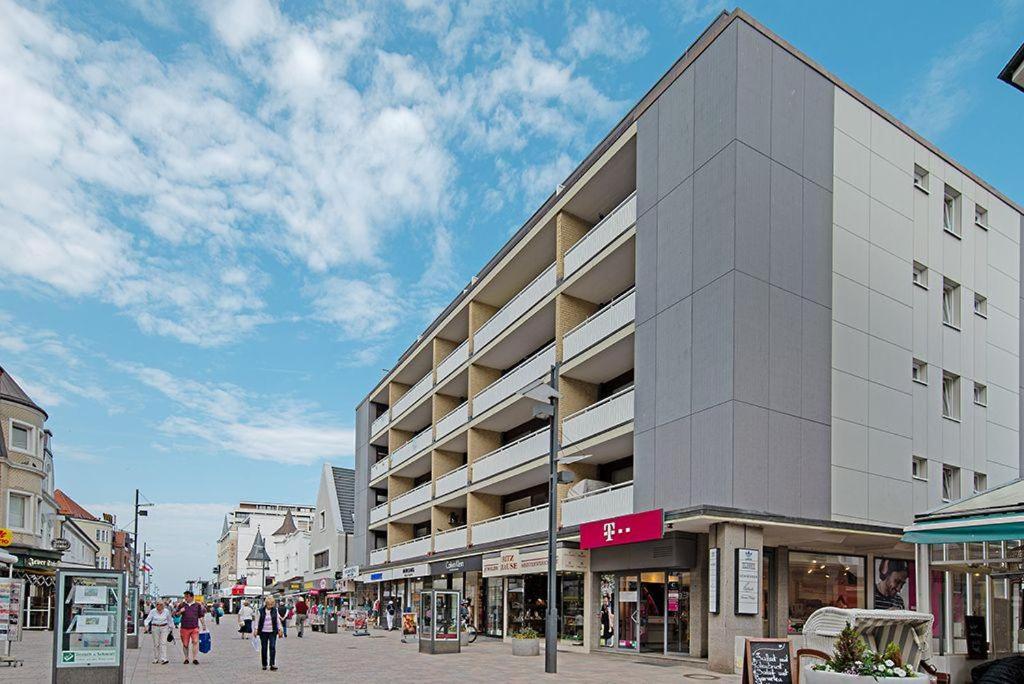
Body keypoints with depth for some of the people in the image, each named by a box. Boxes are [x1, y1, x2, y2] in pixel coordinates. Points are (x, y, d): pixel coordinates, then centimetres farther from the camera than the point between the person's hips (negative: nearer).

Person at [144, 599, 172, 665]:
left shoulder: (166, 611, 0)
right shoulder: (153, 611, -3)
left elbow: (170, 620, 12)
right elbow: (148, 619, -6)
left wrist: (170, 627, 15)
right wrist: (146, 626, -22)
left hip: (164, 628, 0)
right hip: (155, 628, 0)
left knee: (163, 643, -9)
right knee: (156, 644, 5)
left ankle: (163, 659, -12)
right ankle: (156, 659, 18)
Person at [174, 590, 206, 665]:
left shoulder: (197, 605, 6)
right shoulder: (182, 605, 7)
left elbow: (201, 616, 11)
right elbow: (177, 615, 10)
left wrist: (204, 626, 10)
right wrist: (180, 611, -12)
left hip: (195, 628, -1)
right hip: (184, 628, 1)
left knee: (195, 642, -13)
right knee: (185, 644, 7)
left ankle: (195, 659, -10)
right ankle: (186, 658, 23)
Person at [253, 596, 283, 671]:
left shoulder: (275, 611, 4)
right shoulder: (261, 611, -2)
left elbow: (278, 620, 11)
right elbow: (257, 621, 3)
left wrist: (279, 630, 9)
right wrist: (256, 629, -4)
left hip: (273, 632, 0)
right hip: (263, 632, 0)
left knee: (272, 647, -11)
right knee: (264, 648, 6)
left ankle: (272, 664, -11)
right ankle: (264, 665, 17)